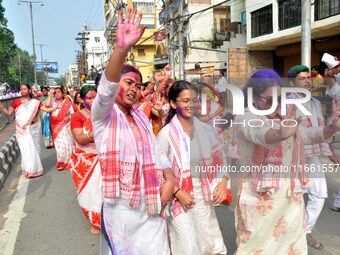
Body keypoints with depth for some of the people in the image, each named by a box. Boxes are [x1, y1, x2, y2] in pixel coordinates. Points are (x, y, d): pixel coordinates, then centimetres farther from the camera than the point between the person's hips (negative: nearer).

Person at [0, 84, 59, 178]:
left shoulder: (35, 102, 1)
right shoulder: (16, 101, 0)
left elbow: (47, 109, -3)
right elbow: (8, 113, 1)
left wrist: (57, 106, -12)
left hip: (33, 128, 1)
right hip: (21, 130, -1)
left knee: (34, 148, 8)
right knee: (26, 149, 1)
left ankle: (35, 168, 22)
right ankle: (29, 170, 12)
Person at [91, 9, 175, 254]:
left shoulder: (141, 117, 13)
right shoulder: (103, 114, -6)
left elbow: (156, 150, 12)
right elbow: (107, 88, -26)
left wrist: (169, 179, -3)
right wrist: (122, 49, -43)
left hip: (150, 202, 5)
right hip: (121, 205, -5)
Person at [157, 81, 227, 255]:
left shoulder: (205, 130, 2)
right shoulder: (166, 134, -13)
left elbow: (219, 159, 11)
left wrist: (223, 182, -3)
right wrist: (178, 193, -17)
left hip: (204, 197, 5)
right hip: (180, 198, -5)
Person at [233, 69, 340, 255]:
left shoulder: (284, 119, 13)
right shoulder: (245, 118, -12)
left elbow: (307, 135, 15)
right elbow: (260, 133, -33)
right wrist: (279, 134, -55)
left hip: (291, 196, 8)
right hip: (261, 197, -7)